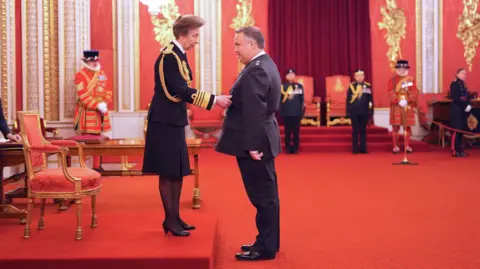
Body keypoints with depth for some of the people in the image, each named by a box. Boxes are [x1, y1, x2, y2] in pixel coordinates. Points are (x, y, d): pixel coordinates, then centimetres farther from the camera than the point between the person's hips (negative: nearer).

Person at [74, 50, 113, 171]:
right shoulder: (80, 75, -7)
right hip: (87, 114, -6)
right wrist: (97, 105, -22)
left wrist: (105, 104, -9)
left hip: (101, 113, 6)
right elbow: (83, 95, -16)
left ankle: (97, 166, 20)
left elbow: (108, 91, 10)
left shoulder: (102, 74, 13)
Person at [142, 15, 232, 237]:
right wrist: (214, 100, -24)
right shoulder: (169, 56, -18)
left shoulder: (177, 54, 12)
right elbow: (181, 91, -24)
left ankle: (175, 217, 20)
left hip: (174, 120, 10)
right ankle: (170, 220, 8)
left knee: (178, 171, 12)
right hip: (165, 121, -10)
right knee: (168, 173, -1)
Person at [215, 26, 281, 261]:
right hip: (262, 140, 11)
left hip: (254, 142, -11)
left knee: (262, 195, -3)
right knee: (266, 194, 16)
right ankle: (268, 241, 26)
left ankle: (265, 247, 6)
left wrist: (251, 144, -24)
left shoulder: (256, 70, -19)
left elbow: (255, 112, -24)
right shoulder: (266, 64, 14)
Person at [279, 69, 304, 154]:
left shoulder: (299, 86, 6)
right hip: (286, 113, -1)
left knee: (296, 132, 4)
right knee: (287, 132, 5)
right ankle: (288, 148, 12)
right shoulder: (282, 86, 2)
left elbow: (302, 100, 7)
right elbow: (280, 99, 2)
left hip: (297, 113, 1)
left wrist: (302, 112, 3)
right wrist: (280, 112, -2)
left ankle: (296, 148, 11)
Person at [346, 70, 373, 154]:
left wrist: (371, 111, 1)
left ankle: (363, 148, 12)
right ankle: (355, 149, 8)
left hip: (364, 112, 1)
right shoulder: (351, 86, 1)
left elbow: (371, 99, 6)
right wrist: (348, 111, -1)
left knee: (363, 130, 7)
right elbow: (348, 99, 3)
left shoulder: (368, 86, 4)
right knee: (355, 131, 3)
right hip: (354, 112, -1)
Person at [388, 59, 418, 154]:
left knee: (408, 126, 4)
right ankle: (395, 146, 4)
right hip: (396, 106, -1)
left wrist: (407, 100, -16)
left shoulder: (411, 80, 9)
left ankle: (407, 146, 11)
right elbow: (391, 93, -5)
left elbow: (414, 92, 0)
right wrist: (398, 101, -18)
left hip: (408, 106, 2)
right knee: (396, 127, -2)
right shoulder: (392, 80, 4)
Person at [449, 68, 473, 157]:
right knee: (456, 130, -9)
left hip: (463, 110, 9)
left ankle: (459, 150, 15)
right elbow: (455, 98, -18)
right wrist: (465, 105, -18)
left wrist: (469, 105, -4)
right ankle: (454, 151, -6)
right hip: (456, 110, -9)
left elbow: (467, 97, 14)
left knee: (461, 130, 10)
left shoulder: (463, 84, 17)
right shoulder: (454, 84, -10)